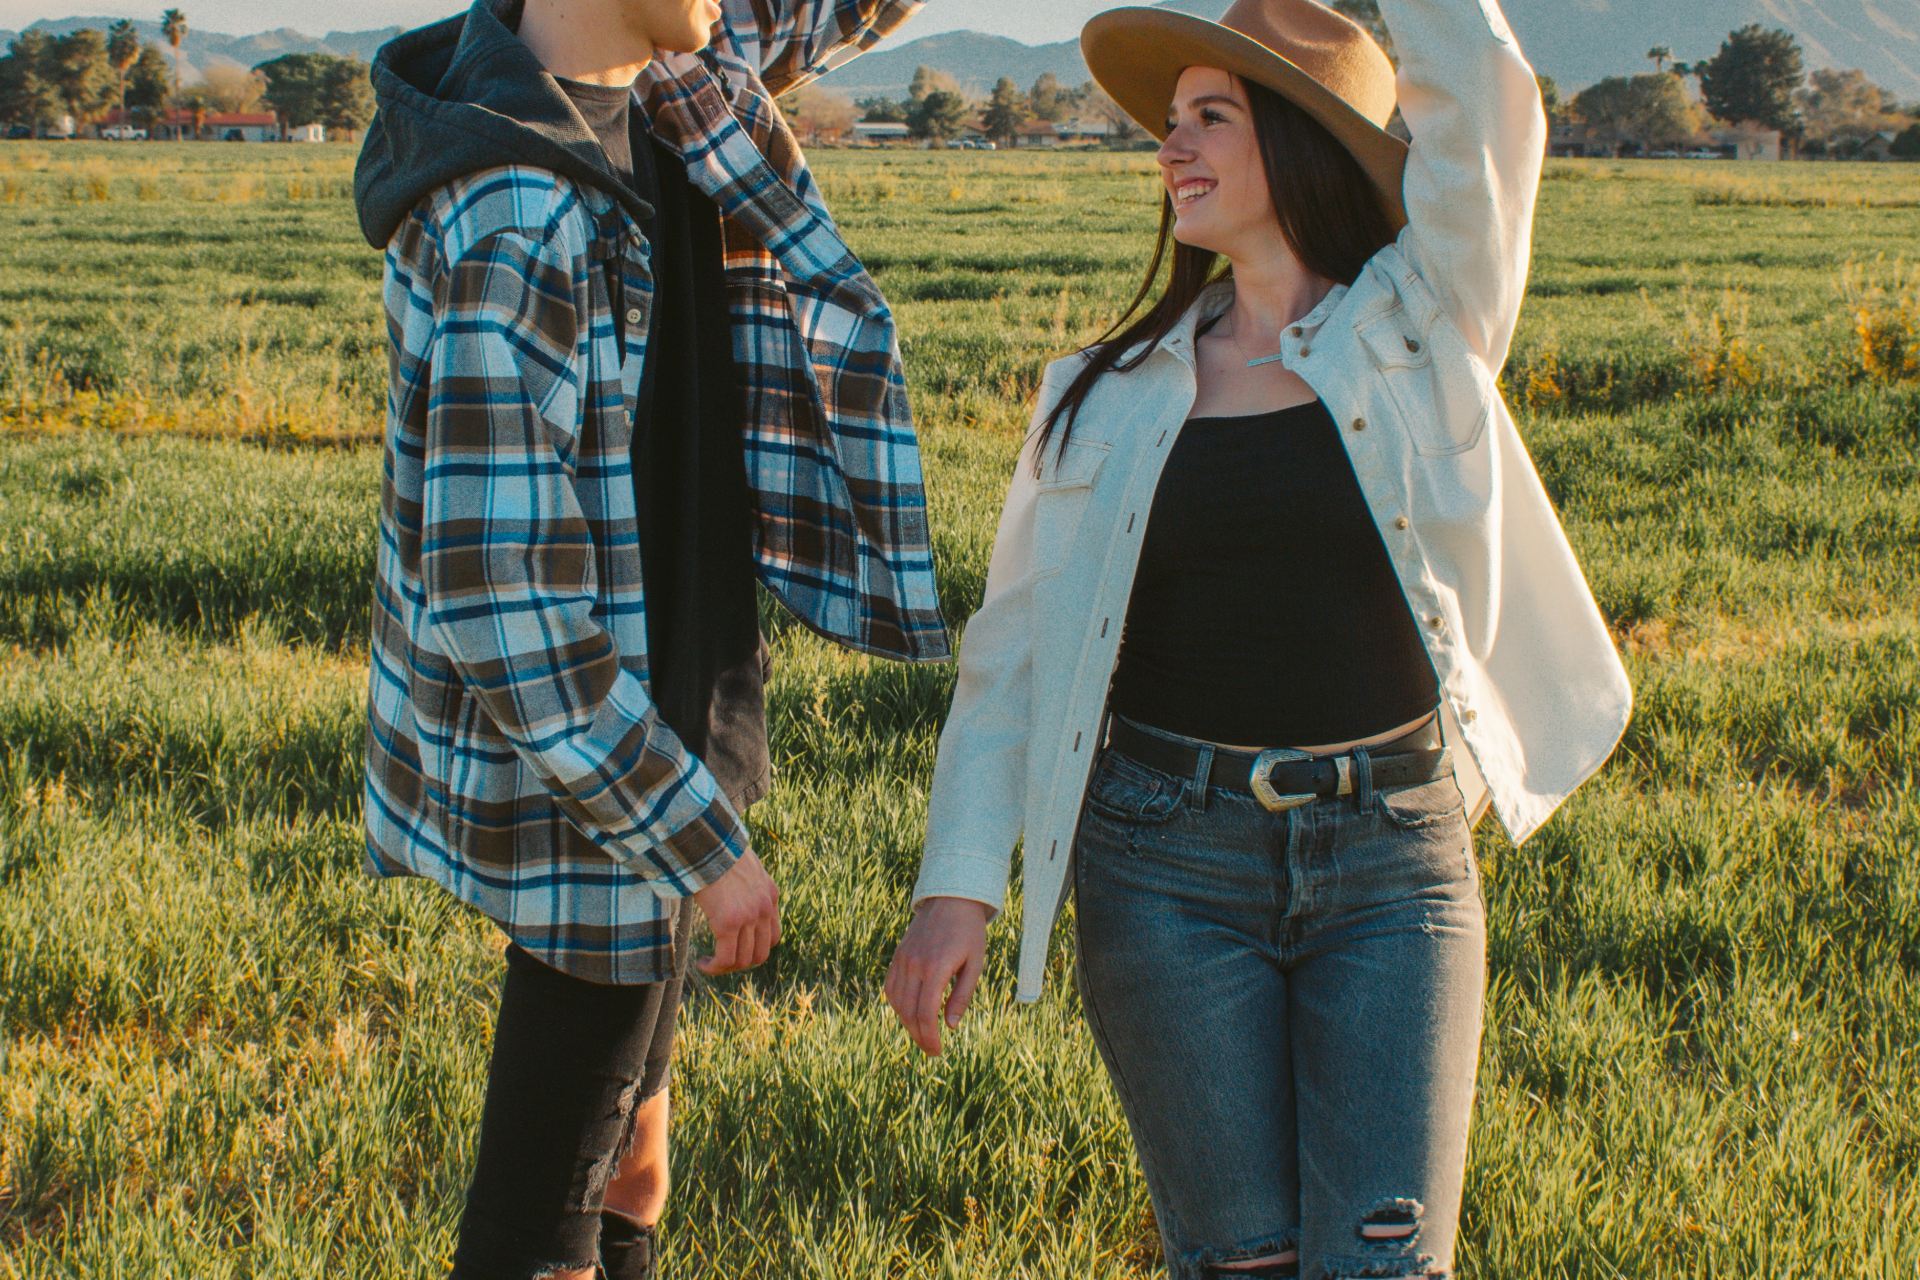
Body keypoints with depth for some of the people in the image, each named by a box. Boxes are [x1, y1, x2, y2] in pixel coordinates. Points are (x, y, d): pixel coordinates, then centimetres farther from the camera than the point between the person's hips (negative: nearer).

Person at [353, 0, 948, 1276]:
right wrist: (706, 841, -23)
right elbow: (499, 608, -29)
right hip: (580, 779, -9)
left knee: (631, 1139, 25)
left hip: (648, 724, 9)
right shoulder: (514, 228, -28)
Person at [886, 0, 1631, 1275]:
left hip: (1393, 856, -1)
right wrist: (957, 882, -1)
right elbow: (1013, 647, 7)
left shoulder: (1421, 332, 4)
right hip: (1168, 867, 1)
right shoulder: (1109, 394, 8)